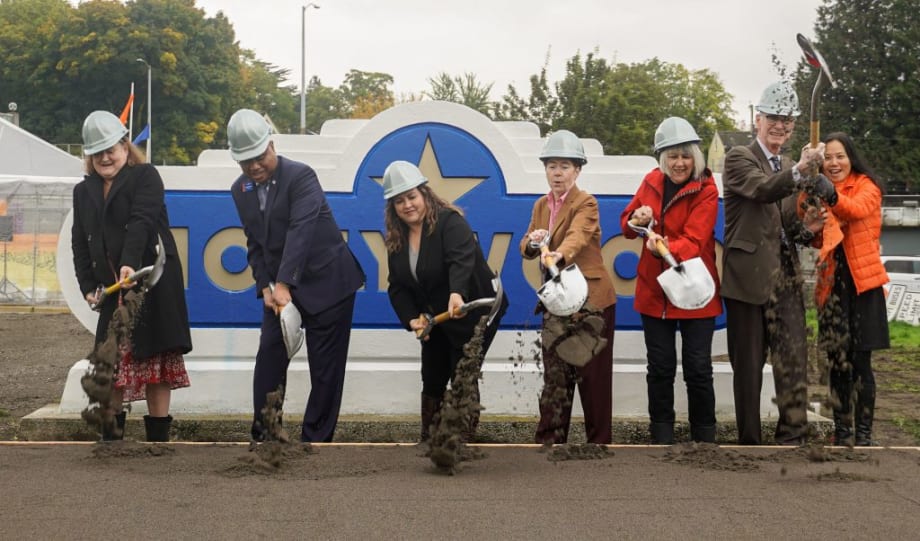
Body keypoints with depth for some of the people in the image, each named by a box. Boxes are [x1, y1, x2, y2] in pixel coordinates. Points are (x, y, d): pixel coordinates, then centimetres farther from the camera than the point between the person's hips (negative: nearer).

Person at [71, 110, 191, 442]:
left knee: (155, 359, -2)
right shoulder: (83, 191, 14)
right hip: (114, 290, 5)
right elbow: (80, 244, 12)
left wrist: (130, 263, -33)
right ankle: (111, 435, 12)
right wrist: (87, 286, 1)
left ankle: (158, 435, 4)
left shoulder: (145, 176, -3)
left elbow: (141, 222, -18)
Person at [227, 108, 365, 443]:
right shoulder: (241, 190, 4)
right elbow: (254, 243, 8)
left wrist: (284, 285, -36)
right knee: (268, 361, 2)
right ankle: (263, 436, 11)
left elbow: (300, 231, -28)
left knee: (326, 369, 0)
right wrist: (265, 287, -7)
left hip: (327, 283, -6)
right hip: (279, 286, 6)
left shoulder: (300, 176, -17)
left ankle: (316, 439, 9)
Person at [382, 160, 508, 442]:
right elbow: (397, 286, 1)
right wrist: (411, 319, -14)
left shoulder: (450, 222, -21)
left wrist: (457, 293, -58)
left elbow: (462, 259, -39)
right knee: (432, 381, 11)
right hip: (434, 321, 7)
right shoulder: (396, 237, 0)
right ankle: (427, 439, 23)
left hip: (471, 314, -7)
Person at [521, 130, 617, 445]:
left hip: (590, 300, -6)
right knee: (554, 374, 7)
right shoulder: (542, 205, 12)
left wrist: (557, 255, -50)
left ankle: (599, 443, 7)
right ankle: (550, 441, 13)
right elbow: (527, 250, 9)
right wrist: (532, 242, -16)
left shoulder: (586, 203, -9)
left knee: (592, 374, -2)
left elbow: (576, 237, -29)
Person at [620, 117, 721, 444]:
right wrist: (636, 220, -13)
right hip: (655, 291, 4)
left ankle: (704, 438, 14)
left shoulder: (706, 191, -11)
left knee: (698, 370, 1)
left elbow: (694, 241, -23)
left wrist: (666, 247, -42)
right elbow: (627, 224, 10)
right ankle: (661, 438, 19)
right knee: (660, 368, 10)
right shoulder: (652, 182, 2)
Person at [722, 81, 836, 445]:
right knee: (748, 365, 3)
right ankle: (749, 440, 11)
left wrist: (807, 228, 0)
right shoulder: (739, 158, -3)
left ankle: (792, 436, 6)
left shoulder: (790, 169, 17)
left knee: (793, 361, 0)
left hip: (786, 277, 6)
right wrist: (800, 170, -40)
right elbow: (763, 189, -24)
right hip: (749, 276, -5)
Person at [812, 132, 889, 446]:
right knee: (837, 361, 6)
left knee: (860, 361, -5)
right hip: (832, 284, 4)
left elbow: (856, 209, -24)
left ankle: (864, 434, 1)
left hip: (861, 282, -4)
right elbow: (817, 241, 9)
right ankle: (841, 431, 13)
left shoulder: (867, 186, -2)